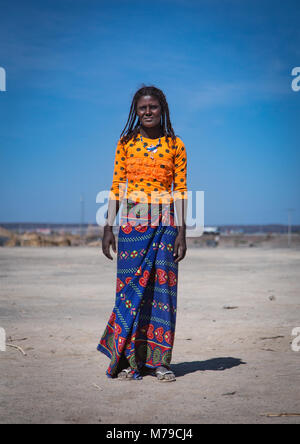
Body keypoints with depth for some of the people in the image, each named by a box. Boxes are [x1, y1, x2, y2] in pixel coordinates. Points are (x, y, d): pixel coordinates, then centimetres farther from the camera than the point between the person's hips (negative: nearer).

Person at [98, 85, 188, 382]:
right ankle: (129, 359, 7)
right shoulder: (126, 143, 6)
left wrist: (181, 231, -4)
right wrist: (108, 227, 1)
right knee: (130, 287, -1)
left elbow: (180, 190, 3)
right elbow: (116, 187, 6)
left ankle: (158, 360, 8)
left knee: (162, 287, 0)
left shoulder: (175, 145, 5)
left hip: (164, 224, 0)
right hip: (132, 222, 0)